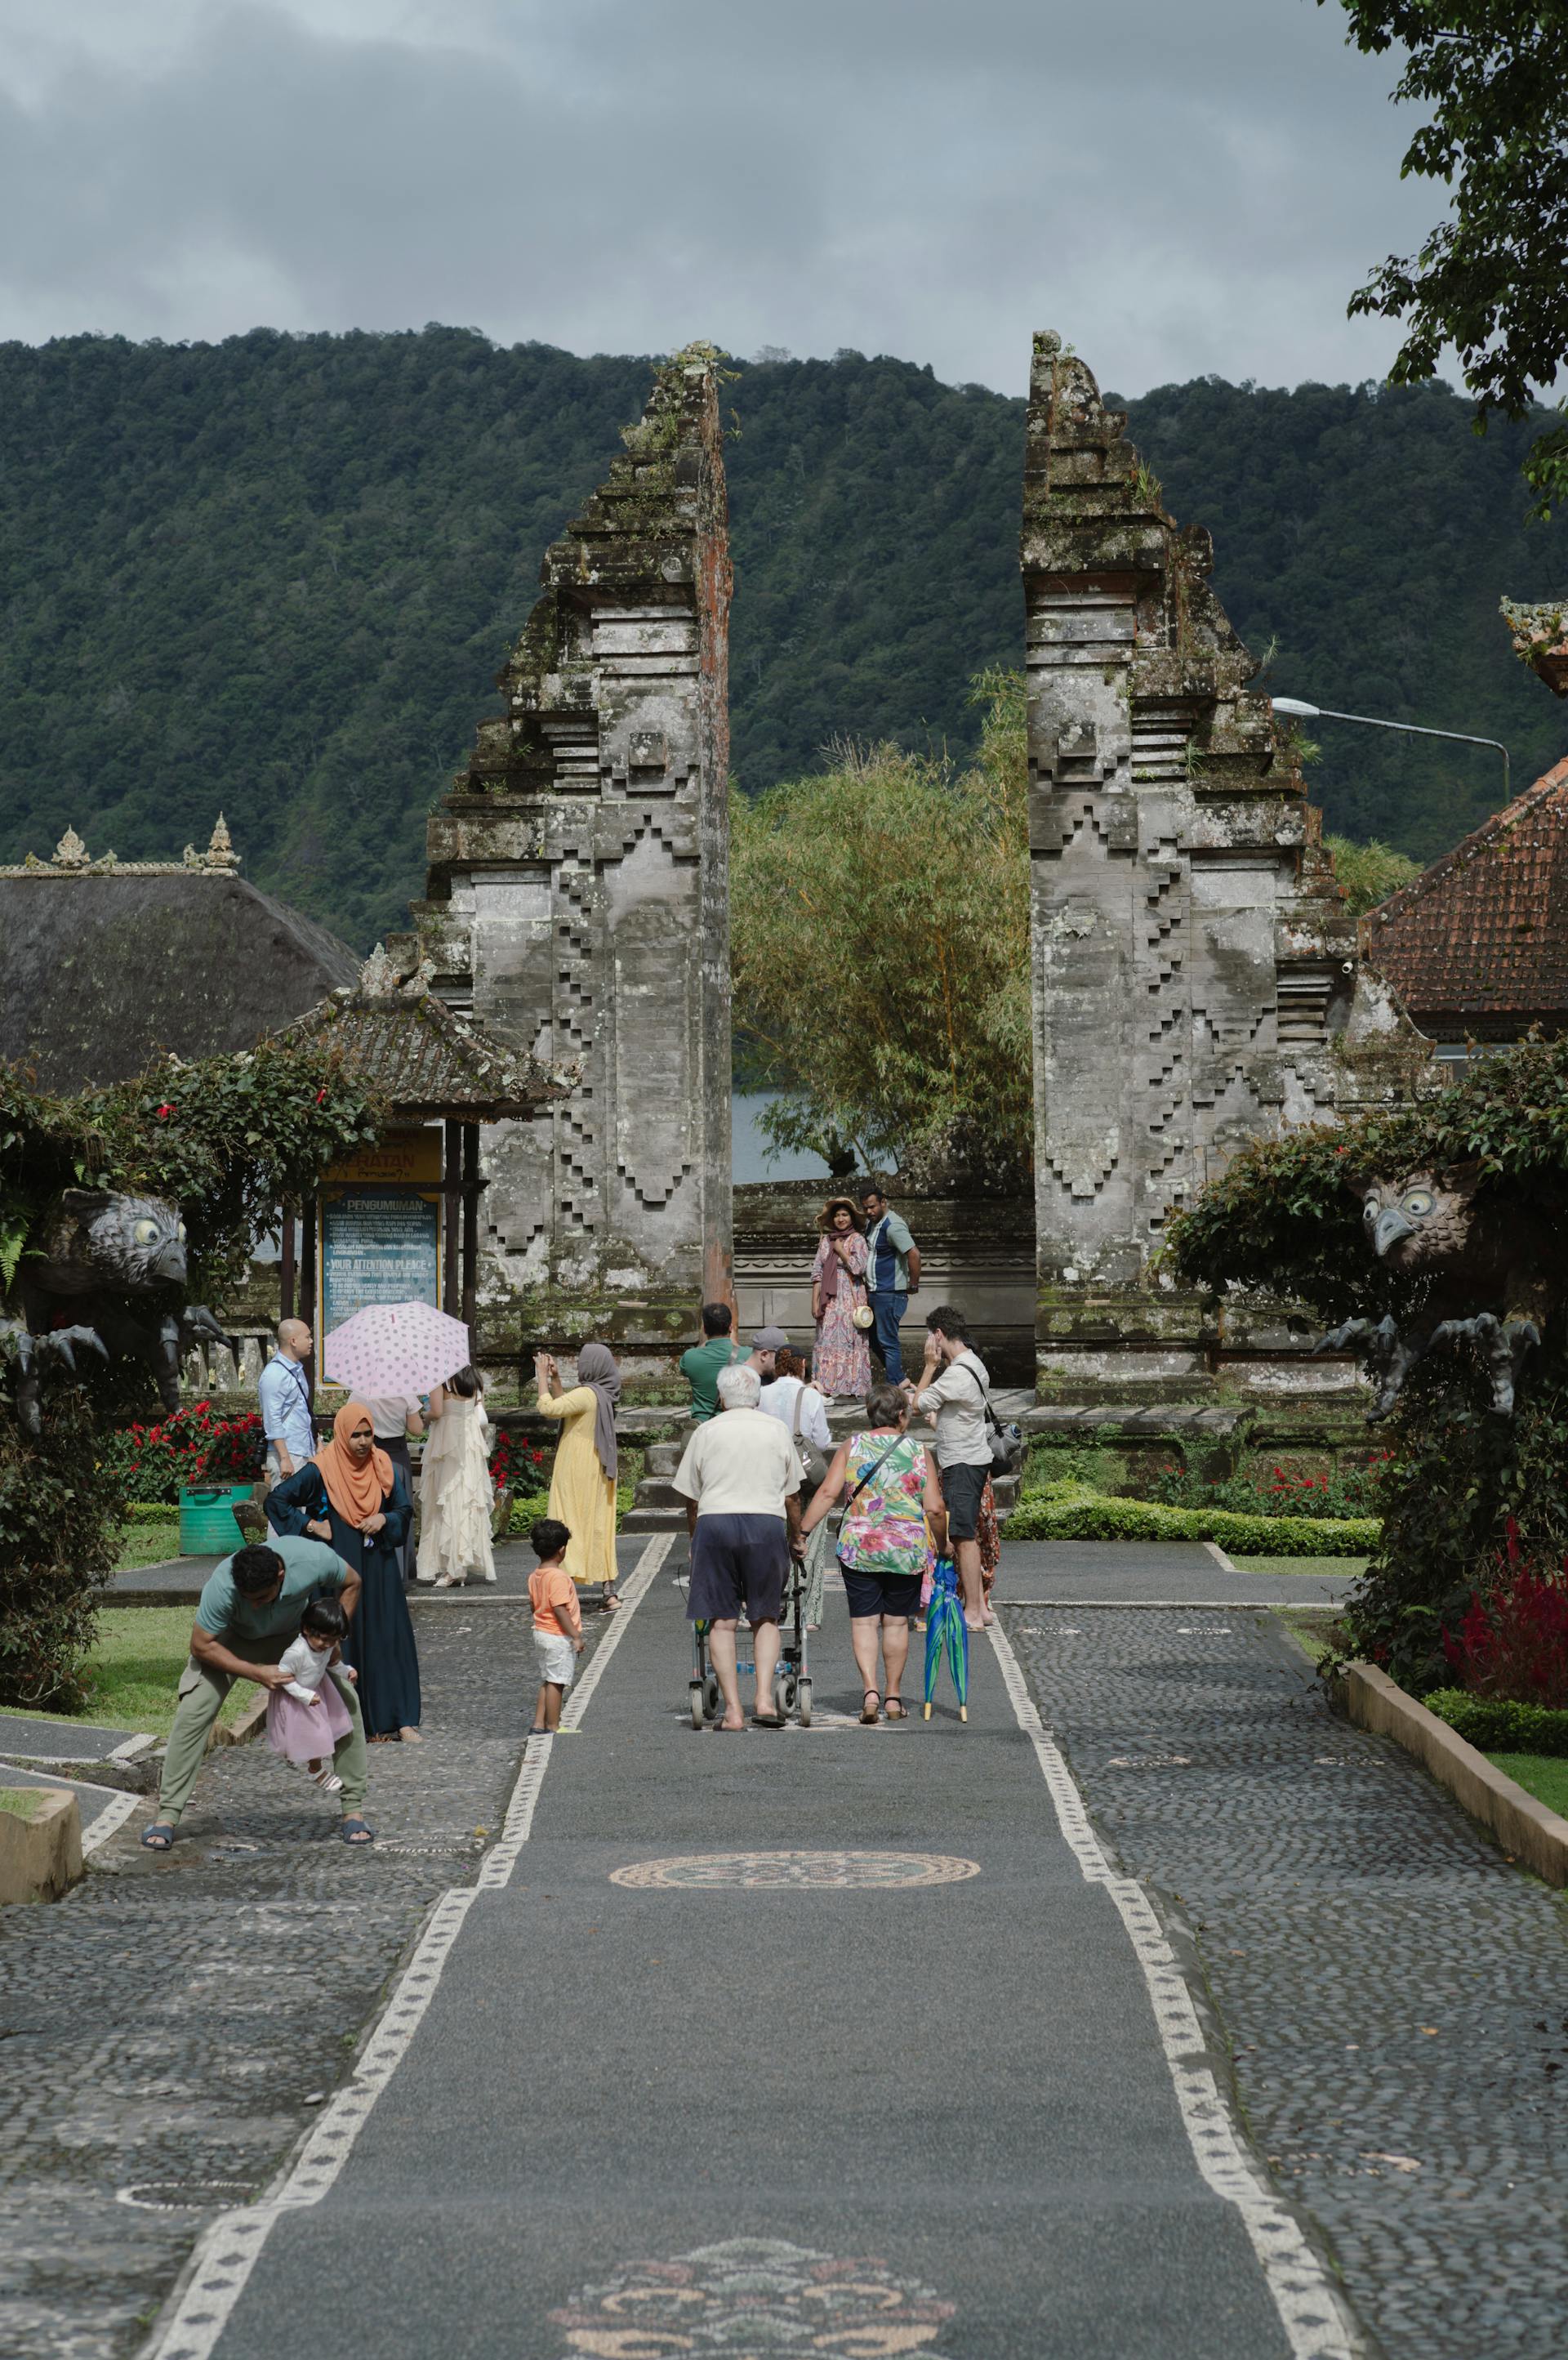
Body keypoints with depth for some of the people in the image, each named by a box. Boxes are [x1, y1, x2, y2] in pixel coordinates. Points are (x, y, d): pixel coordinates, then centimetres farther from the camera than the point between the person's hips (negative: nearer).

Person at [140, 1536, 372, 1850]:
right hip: (231, 1638, -2)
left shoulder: (315, 1559, -37)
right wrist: (257, 1673, -33)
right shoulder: (222, 1587, -42)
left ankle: (354, 1809, 1)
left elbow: (351, 1583, -13)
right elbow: (201, 1646, -27)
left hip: (293, 1632, 2)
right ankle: (167, 1816, -11)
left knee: (346, 1701, -10)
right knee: (193, 1712, -19)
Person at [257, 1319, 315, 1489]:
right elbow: (272, 1420, -17)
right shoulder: (274, 1374, -14)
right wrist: (285, 1458, -20)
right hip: (287, 1455, -9)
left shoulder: (297, 1370, 15)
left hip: (304, 1453, 9)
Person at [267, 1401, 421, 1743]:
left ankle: (398, 1718, 3)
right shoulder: (320, 1470, -8)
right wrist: (312, 1526, -10)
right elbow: (276, 1500, -4)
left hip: (378, 1565, 4)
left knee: (389, 1637, 0)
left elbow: (404, 1509, 12)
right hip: (339, 1567, -4)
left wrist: (384, 1519, -8)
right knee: (345, 1639, -3)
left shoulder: (383, 1467, 4)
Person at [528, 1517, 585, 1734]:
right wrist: (576, 1637, -19)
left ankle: (539, 1724, 18)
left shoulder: (535, 1576, 6)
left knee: (546, 1682, 16)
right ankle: (553, 1728, 4)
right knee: (556, 1683, -2)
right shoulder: (558, 1577, -22)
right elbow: (560, 1610, -24)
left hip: (541, 1633, 9)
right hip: (559, 1637, -9)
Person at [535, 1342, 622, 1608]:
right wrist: (555, 1379, 18)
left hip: (577, 1473, -9)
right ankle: (610, 1593, 10)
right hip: (599, 1471, 9)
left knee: (569, 1525, -6)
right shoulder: (603, 1394, 11)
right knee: (599, 1527, 10)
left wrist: (542, 1377, -12)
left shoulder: (586, 1394, -18)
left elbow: (548, 1408, -23)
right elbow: (563, 1407, 22)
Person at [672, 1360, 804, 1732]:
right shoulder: (777, 1431, 13)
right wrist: (795, 1538, 30)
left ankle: (733, 1710, -2)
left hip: (715, 1521, -1)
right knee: (765, 1618, 10)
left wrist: (695, 1539, 24)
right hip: (767, 1523, 1)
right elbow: (792, 1496, 16)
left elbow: (691, 1499, 10)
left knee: (722, 1621, 3)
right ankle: (765, 1699, -5)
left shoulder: (706, 1432, 10)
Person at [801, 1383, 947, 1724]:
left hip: (858, 1547, 0)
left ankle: (870, 1688, -12)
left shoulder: (852, 1446, 1)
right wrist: (942, 1545, 12)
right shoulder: (918, 1452, -1)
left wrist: (802, 1532, -4)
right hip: (907, 1549, 0)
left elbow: (828, 1492, -8)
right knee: (896, 1621, 12)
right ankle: (892, 1696, 19)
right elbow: (934, 1508, -4)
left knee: (863, 1620, 5)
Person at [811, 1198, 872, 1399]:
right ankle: (830, 1389, -1)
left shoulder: (857, 1240, 2)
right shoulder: (826, 1240, 12)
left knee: (851, 1341, -4)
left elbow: (859, 1268, -10)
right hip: (830, 1299, 3)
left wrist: (841, 1251, -4)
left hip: (851, 1298, -3)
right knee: (829, 1341, -1)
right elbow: (817, 1272, 8)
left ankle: (853, 1387, -2)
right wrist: (815, 1301, 1)